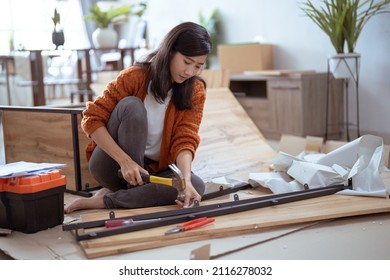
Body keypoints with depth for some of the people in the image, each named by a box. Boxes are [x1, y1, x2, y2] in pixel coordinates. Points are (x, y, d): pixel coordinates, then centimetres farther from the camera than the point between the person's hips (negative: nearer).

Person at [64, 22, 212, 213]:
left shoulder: (195, 91, -6)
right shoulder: (135, 76, -15)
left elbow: (185, 140, -15)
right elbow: (91, 119, -17)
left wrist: (186, 180, -35)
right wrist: (125, 161, -29)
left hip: (153, 169, 3)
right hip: (113, 166, -3)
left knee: (196, 185, -27)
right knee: (131, 106, -27)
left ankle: (104, 201, -20)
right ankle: (134, 192, -22)